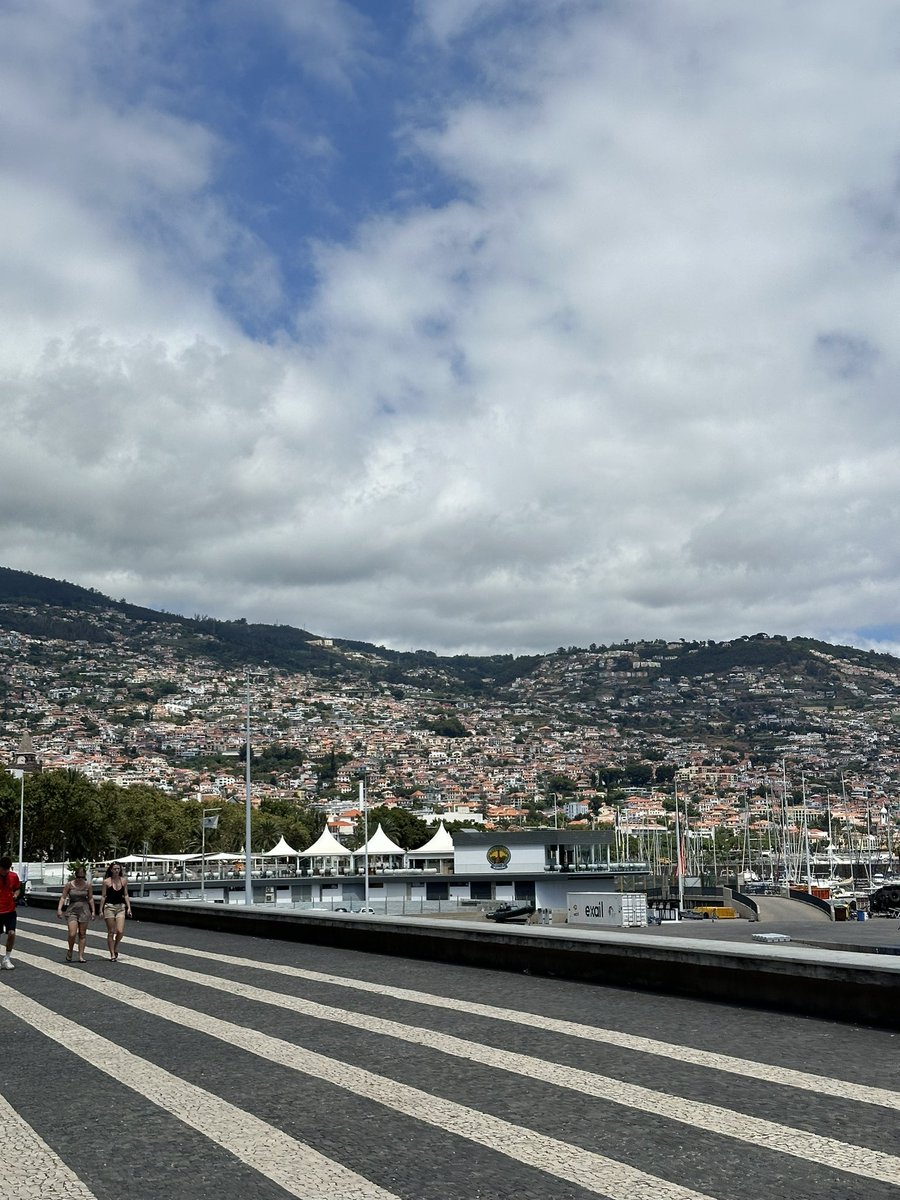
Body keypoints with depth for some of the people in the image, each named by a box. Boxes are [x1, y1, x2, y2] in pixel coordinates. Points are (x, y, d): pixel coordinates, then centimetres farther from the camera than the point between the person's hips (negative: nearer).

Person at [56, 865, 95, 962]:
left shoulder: (88, 886, 2)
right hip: (72, 910, -2)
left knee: (82, 934, 3)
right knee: (72, 934, -13)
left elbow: (90, 899, 10)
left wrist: (93, 911, 8)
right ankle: (70, 951, 15)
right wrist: (59, 909, -14)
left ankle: (81, 955, 9)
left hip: (84, 910, 2)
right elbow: (63, 897, -2)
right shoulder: (69, 885, -3)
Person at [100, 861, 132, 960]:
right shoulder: (106, 881, -3)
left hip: (121, 907, 2)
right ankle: (112, 955, 10)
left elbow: (126, 895, 9)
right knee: (111, 932, 1)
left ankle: (116, 947, 19)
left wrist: (129, 907, 2)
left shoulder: (124, 880, 4)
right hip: (109, 907, -2)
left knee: (120, 931, -9)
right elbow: (103, 896, 0)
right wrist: (101, 910, -2)